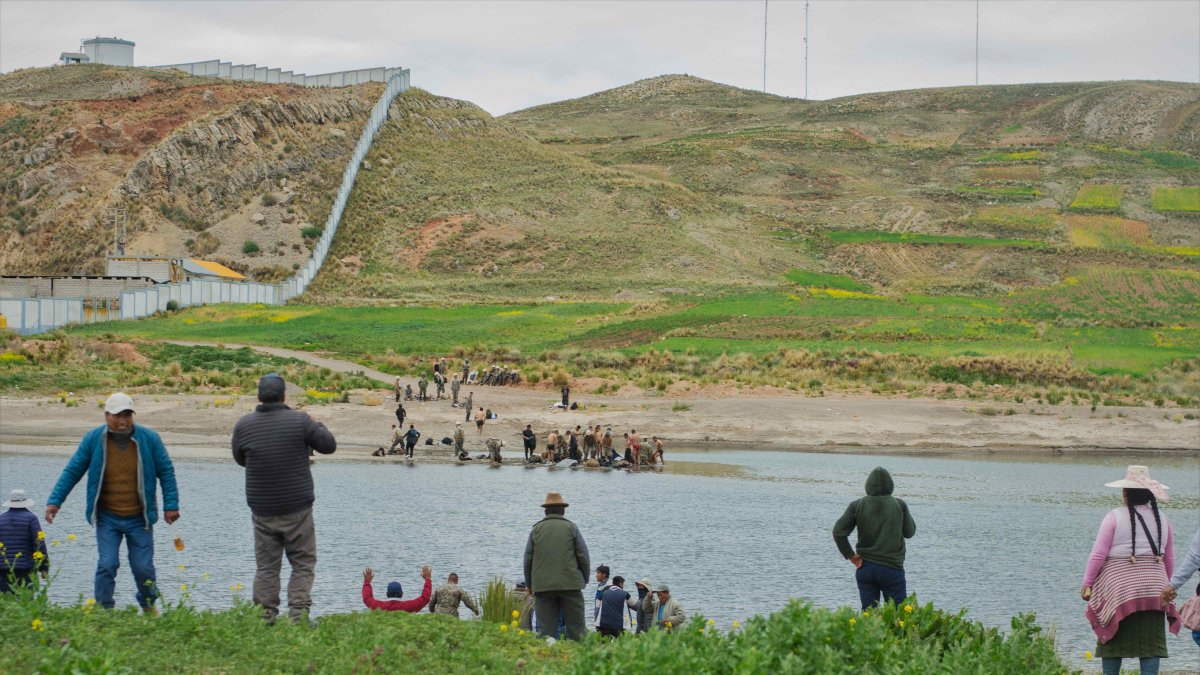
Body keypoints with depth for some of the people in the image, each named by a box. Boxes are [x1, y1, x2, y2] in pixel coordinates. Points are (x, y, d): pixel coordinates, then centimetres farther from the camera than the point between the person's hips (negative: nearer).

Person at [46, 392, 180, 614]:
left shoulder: (149, 438, -5)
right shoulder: (93, 439, -5)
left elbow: (166, 472, 3)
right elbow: (72, 471, 2)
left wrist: (171, 505, -1)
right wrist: (55, 501, -4)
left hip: (139, 518, 0)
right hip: (107, 518, 0)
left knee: (143, 567, 4)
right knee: (107, 565, -10)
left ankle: (149, 606, 30)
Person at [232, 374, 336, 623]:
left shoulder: (243, 425, -2)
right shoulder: (299, 421, -10)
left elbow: (240, 459, 13)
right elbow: (329, 445, 0)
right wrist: (317, 426, 18)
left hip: (262, 511, 2)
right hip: (297, 509, -2)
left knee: (266, 567, 9)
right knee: (303, 564, 5)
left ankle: (265, 618, 5)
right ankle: (298, 614, -5)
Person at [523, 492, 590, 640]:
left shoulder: (536, 530, 7)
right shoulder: (571, 528, 3)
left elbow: (528, 559, 7)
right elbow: (583, 556, 1)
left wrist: (530, 584, 17)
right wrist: (584, 579, 13)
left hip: (542, 585, 1)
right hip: (570, 584, -1)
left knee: (545, 629, 2)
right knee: (576, 628, 0)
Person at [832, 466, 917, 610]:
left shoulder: (857, 505, -4)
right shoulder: (899, 505, -6)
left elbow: (838, 531, -8)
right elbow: (909, 532, 6)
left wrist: (850, 555, 0)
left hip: (865, 568, 2)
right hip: (892, 567, -2)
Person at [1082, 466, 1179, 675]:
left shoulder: (1114, 517, -7)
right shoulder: (1161, 519, 6)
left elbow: (1098, 554, -9)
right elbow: (1170, 559, 13)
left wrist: (1087, 583, -1)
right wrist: (1165, 585, 26)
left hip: (1119, 587, -3)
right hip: (1152, 589, 3)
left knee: (1113, 640, 7)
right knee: (1151, 642, 2)